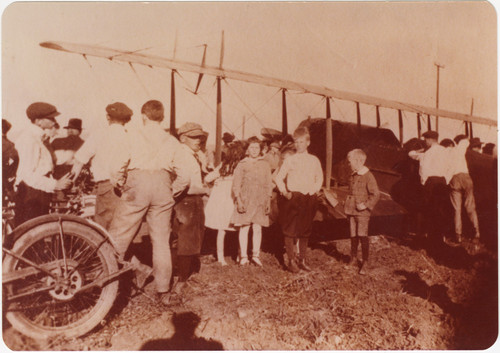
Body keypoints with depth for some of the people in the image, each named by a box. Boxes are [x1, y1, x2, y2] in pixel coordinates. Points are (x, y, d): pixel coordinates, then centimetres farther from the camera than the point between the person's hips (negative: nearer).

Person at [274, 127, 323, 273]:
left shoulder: (314, 160, 8)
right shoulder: (289, 160, 0)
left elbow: (319, 177, 19)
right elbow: (279, 177, 4)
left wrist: (315, 190, 5)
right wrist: (284, 192, -7)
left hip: (309, 199, 3)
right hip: (292, 198, -3)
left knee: (305, 231, 11)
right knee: (290, 231, 0)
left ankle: (302, 259, 24)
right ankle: (291, 261, 11)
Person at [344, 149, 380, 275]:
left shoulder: (368, 176, -13)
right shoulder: (352, 176, 10)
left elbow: (376, 194, -14)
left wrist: (366, 205, -20)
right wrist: (346, 203, 12)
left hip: (362, 212, -7)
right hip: (351, 211, 7)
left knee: (362, 236, -4)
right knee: (353, 235, 15)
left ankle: (364, 262, 9)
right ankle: (353, 257, 30)